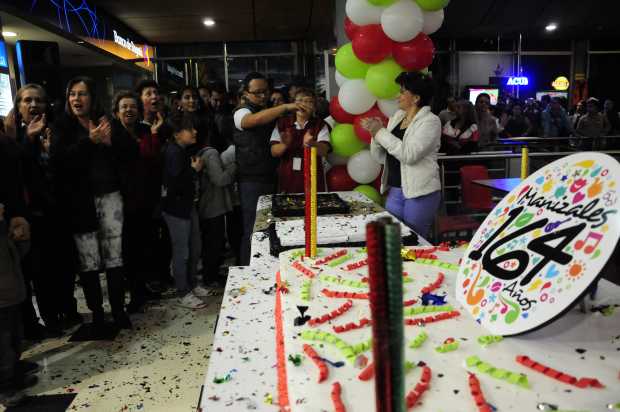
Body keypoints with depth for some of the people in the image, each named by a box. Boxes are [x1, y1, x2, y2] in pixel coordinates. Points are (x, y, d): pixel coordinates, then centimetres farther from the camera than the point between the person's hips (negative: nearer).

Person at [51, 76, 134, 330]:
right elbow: (59, 160, -13)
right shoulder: (62, 127, 3)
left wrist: (110, 142, -13)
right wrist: (89, 141, -20)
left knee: (114, 256, 4)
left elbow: (127, 155, 4)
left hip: (110, 196, 2)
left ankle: (118, 309, 14)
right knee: (88, 262, 1)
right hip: (80, 200, -1)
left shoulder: (106, 123, 8)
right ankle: (96, 313, 14)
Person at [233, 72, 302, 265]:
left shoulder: (274, 112, 14)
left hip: (273, 178, 6)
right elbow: (256, 120, -30)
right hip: (252, 182, -6)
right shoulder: (242, 113, -5)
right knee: (253, 231, -2)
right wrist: (286, 107, -38)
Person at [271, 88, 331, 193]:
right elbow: (274, 152, 1)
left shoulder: (320, 125, 2)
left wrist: (311, 144, -34)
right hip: (287, 178, 1)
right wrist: (284, 145, -21)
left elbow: (324, 151, -12)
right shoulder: (282, 123, 5)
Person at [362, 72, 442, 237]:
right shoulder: (396, 117, 11)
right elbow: (380, 157, 11)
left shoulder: (430, 121, -8)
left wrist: (381, 132, -17)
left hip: (420, 193, -6)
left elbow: (409, 154, -23)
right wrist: (375, 133, -6)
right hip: (394, 190, 6)